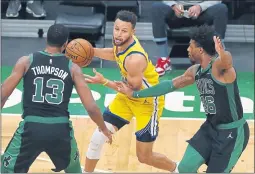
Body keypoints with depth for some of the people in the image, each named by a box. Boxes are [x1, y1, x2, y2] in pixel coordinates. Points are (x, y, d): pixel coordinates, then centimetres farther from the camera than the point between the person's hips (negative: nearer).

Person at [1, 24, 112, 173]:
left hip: (32, 128, -1)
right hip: (60, 129, 1)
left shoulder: (26, 61, 5)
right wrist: (104, 128, 20)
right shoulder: (73, 68, 6)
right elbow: (91, 107, 3)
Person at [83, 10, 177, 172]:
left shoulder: (135, 59, -36)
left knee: (144, 156, 5)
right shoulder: (122, 42, -13)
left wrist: (103, 82, -27)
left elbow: (133, 89, -25)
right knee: (98, 138, 1)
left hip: (147, 102, -7)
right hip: (128, 96, 7)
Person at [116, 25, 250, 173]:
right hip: (212, 127, 8)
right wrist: (134, 94, 18)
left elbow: (227, 60, -48)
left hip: (233, 132, -8)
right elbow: (170, 85, 14)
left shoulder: (219, 67, -23)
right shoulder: (195, 71, 3)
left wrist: (222, 54, -74)